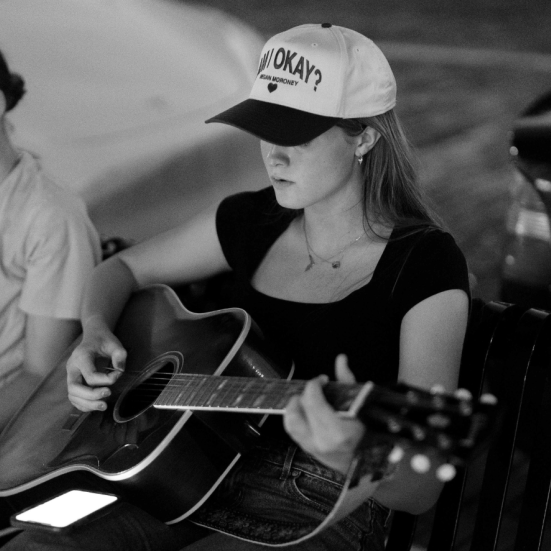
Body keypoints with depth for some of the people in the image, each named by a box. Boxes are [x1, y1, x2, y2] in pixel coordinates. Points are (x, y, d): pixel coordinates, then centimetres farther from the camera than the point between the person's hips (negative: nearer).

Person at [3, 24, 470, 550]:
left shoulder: (425, 263, -12)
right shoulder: (250, 222, 5)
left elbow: (421, 489, -18)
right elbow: (123, 268, 21)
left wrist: (358, 462, -41)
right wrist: (95, 334, -1)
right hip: (195, 483, 5)